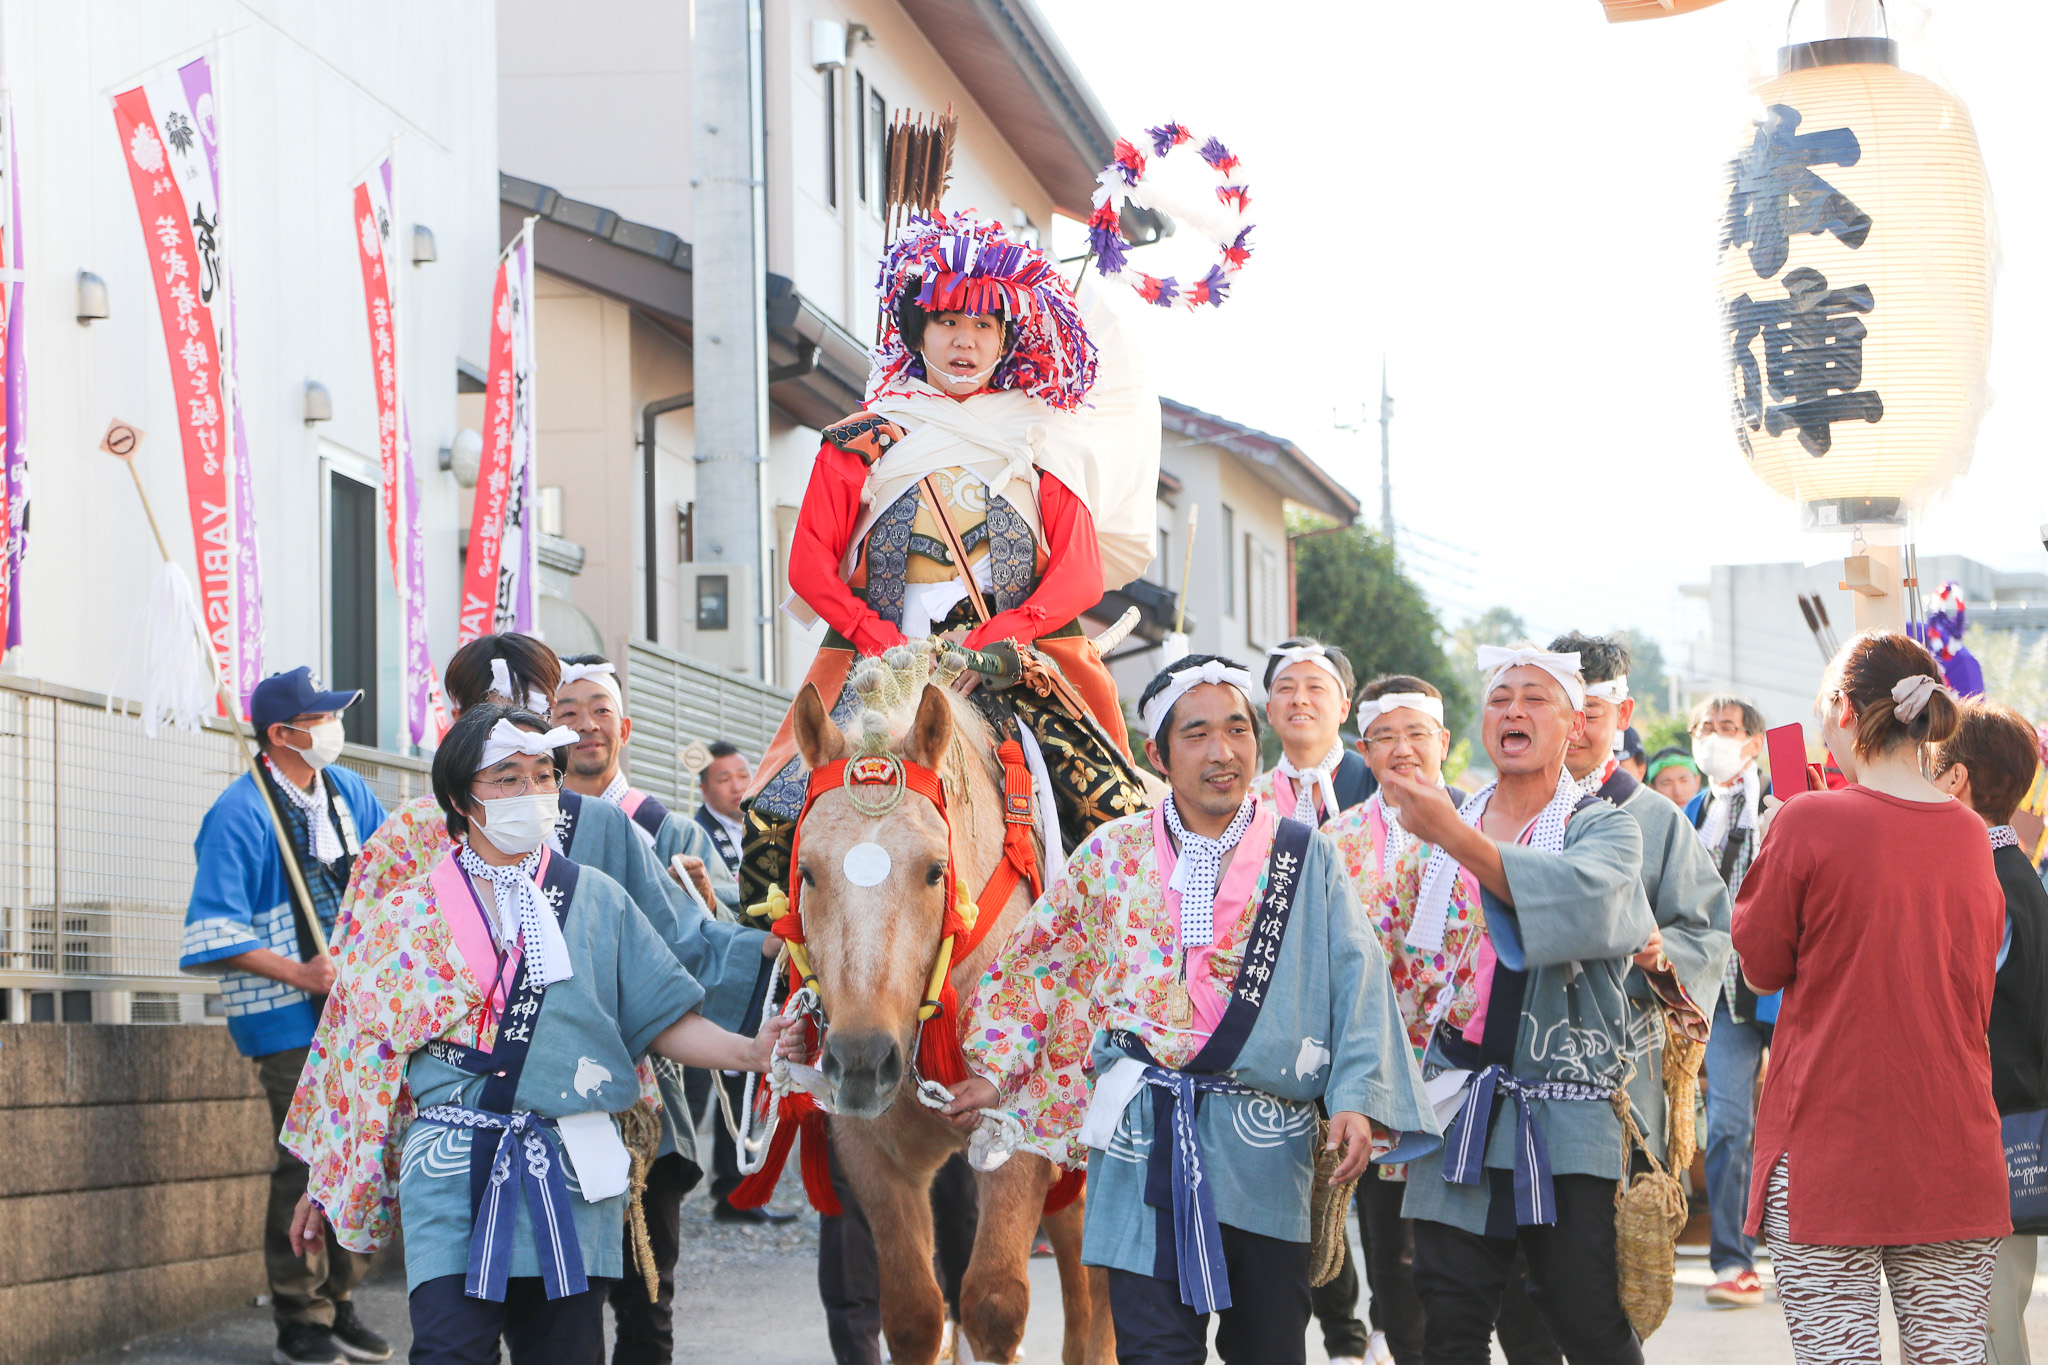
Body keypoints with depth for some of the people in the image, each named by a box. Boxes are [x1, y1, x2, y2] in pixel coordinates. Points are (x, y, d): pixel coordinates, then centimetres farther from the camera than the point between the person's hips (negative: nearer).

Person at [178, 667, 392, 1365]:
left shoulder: (348, 791, 7)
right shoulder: (240, 815, -14)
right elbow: (216, 931, -16)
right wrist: (296, 972, -21)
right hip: (289, 1021, -7)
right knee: (307, 1164, -7)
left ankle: (337, 1303, 23)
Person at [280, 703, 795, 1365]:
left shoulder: (597, 899, 10)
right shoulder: (411, 914, 9)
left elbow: (663, 1019, 8)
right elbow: (361, 1043, 13)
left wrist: (750, 1051, -11)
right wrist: (324, 1180, 14)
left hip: (573, 1178, 1)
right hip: (451, 1175, -1)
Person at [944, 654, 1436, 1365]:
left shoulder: (1304, 855, 5)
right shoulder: (1115, 852, 7)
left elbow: (1354, 978, -2)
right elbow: (1033, 961, 15)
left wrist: (1358, 1098, -14)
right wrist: (996, 1070, 10)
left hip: (1266, 1145, 1)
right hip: (1146, 1139, 0)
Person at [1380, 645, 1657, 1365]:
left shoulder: (1606, 827, 0)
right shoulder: (1445, 827, 14)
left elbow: (1584, 900, -23)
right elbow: (1411, 960, 24)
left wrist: (1459, 838, -28)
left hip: (1568, 1119, -4)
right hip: (1457, 1110, 4)